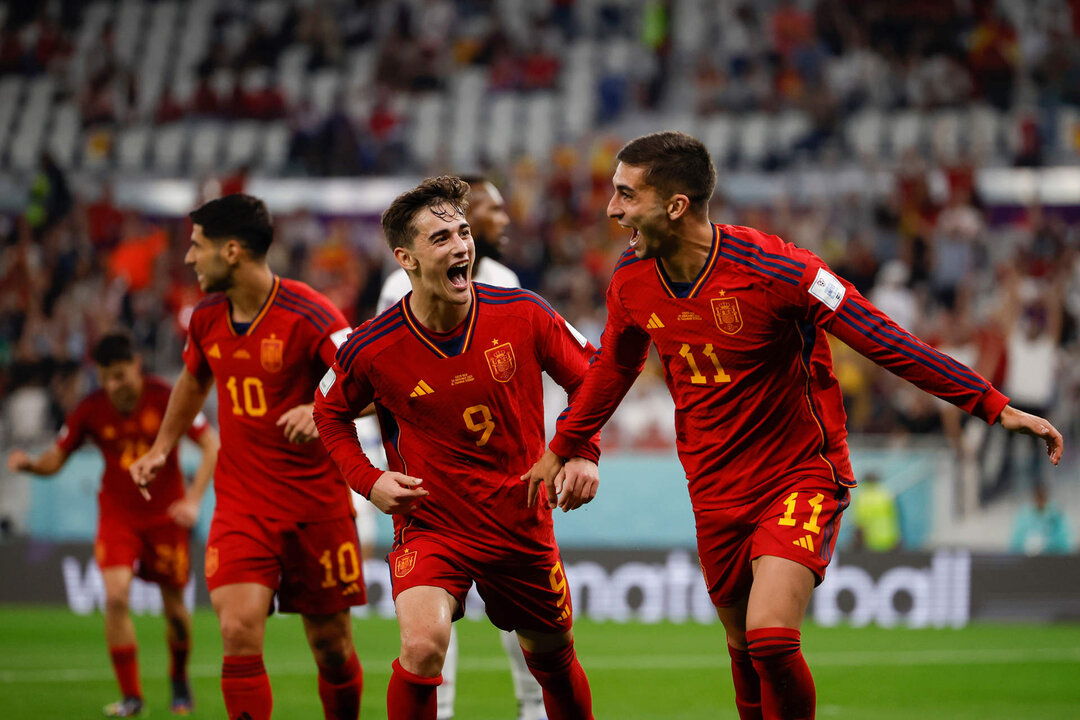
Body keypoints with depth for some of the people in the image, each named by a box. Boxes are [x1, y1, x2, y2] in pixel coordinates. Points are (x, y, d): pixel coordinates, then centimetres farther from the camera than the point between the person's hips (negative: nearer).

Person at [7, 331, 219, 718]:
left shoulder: (165, 398, -14)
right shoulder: (91, 409, -8)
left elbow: (211, 445, -11)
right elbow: (56, 458, 0)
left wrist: (193, 500, -21)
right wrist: (29, 464, -24)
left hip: (165, 515, -1)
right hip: (118, 515, 1)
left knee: (173, 606, 4)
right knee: (116, 595, -19)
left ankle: (179, 680, 34)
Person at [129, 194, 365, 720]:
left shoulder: (309, 315, -15)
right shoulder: (207, 318, 5)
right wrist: (161, 448, 30)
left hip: (317, 503, -3)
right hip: (241, 503, 4)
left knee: (331, 645, 6)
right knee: (239, 631, -17)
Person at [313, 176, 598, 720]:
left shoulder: (523, 315, -11)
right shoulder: (371, 349, -14)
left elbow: (587, 377, 6)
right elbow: (330, 413, 7)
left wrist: (583, 453, -7)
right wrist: (369, 481, -7)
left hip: (523, 525, 2)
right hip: (430, 526, -2)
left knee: (553, 659, 17)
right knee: (422, 646, -28)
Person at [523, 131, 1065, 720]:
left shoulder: (770, 267, -22)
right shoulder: (631, 282, -3)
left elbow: (884, 341, -19)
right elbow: (613, 369, 18)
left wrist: (995, 407, -20)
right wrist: (560, 449, 30)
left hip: (800, 477, -5)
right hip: (715, 492, 6)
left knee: (770, 637, -22)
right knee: (745, 650, 10)